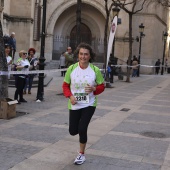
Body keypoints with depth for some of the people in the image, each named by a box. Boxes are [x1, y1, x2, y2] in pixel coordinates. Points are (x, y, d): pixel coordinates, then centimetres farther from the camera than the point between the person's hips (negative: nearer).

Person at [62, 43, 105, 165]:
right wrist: (70, 96, -15)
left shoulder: (95, 70, -10)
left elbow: (102, 86, 0)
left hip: (89, 104, -2)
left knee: (82, 129, -11)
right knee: (73, 131, 8)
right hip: (74, 104, 2)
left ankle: (81, 154, 14)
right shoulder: (71, 68, -8)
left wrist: (94, 89, -22)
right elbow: (65, 85, 2)